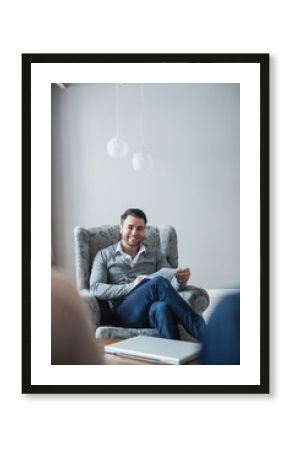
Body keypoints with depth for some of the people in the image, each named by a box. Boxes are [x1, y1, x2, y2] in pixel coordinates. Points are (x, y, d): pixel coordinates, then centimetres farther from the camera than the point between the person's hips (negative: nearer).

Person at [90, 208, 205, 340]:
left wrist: (180, 281, -15)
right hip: (124, 314, -2)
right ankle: (201, 332, -34)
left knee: (162, 307, -38)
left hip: (153, 314, 2)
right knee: (158, 282, -31)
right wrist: (132, 287, -13)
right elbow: (95, 288, 0)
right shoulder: (104, 255, 15)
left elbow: (170, 286, 10)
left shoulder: (155, 253, 21)